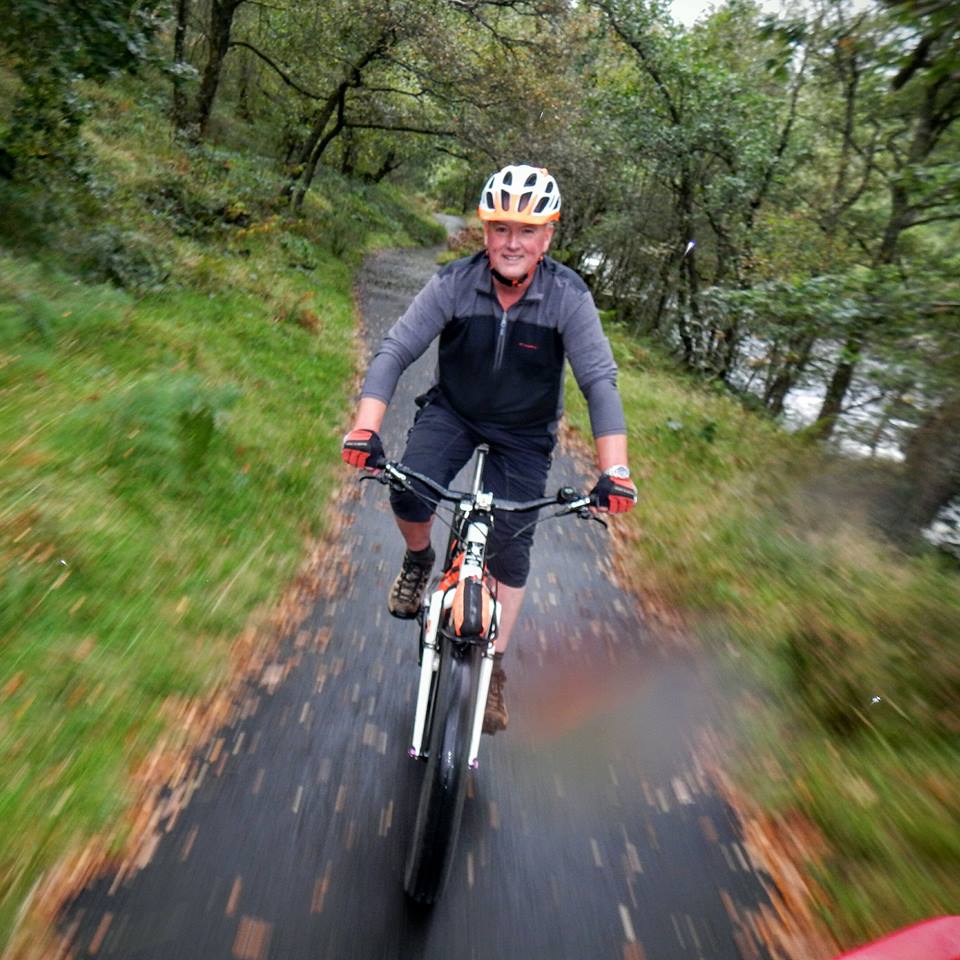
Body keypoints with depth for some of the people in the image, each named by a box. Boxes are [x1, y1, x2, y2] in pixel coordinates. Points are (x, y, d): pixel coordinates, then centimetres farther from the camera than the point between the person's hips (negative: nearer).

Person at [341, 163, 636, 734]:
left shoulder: (568, 297, -20)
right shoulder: (454, 284, -18)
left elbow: (600, 382, -23)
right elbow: (394, 351, -21)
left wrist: (615, 470, -34)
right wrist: (366, 429, -36)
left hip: (524, 434, 0)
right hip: (452, 411, 1)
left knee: (512, 549, -2)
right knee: (408, 493, -27)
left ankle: (494, 665, 18)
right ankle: (419, 560, 10)